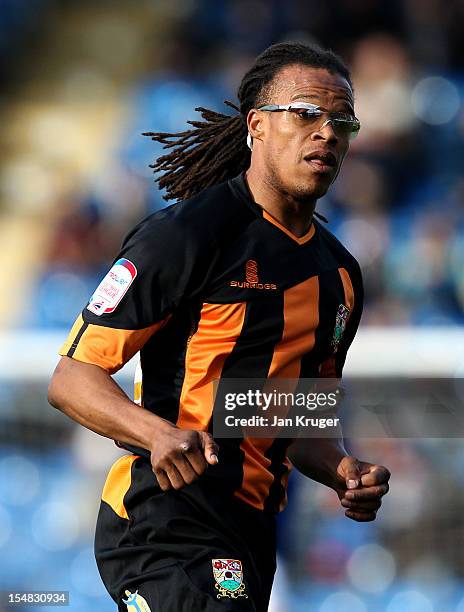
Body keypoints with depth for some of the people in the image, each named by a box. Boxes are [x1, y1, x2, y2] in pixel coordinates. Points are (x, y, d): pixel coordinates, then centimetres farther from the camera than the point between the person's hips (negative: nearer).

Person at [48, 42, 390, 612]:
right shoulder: (186, 233, -8)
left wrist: (343, 474, 6)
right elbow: (71, 379, -10)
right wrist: (160, 433, -28)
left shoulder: (340, 272, 16)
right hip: (169, 524, -8)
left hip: (250, 542, 8)